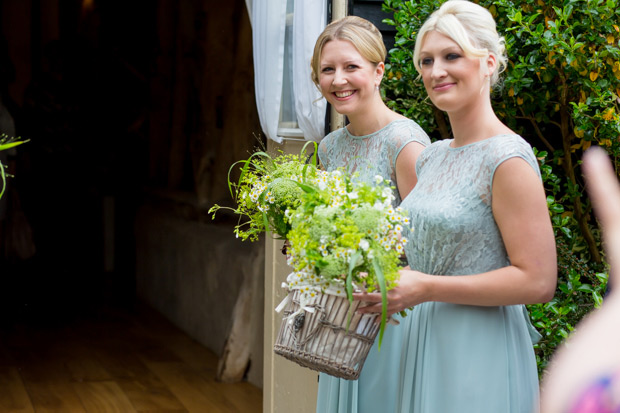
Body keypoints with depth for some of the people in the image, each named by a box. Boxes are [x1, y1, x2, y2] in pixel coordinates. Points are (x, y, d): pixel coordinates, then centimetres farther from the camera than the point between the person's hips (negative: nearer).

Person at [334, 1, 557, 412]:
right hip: (419, 343, 8)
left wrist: (426, 288, -20)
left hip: (478, 358, -7)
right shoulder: (432, 156, 10)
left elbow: (537, 281, -19)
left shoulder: (508, 159, -14)